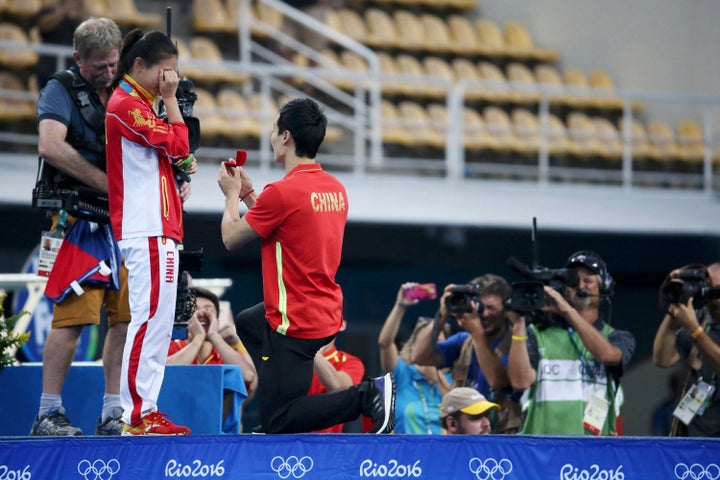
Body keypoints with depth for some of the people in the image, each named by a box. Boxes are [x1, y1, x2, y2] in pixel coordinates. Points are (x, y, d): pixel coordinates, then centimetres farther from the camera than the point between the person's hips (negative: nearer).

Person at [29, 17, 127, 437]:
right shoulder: (61, 90, -2)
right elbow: (51, 146, -19)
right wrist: (108, 185, -19)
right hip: (80, 218, -6)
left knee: (126, 319, 3)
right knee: (73, 316, -10)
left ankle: (114, 414, 9)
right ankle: (49, 414, -5)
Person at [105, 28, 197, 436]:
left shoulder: (138, 103, 21)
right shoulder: (127, 103, -10)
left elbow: (171, 154, 26)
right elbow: (178, 144, -15)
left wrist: (183, 161, 6)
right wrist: (170, 98, -8)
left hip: (159, 227, 11)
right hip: (147, 230, -11)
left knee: (158, 322, 10)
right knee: (151, 317, -12)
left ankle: (146, 410, 11)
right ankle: (137, 414, -13)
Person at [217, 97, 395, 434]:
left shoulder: (282, 192, -21)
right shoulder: (335, 188, 6)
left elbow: (231, 238, -8)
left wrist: (232, 195, 9)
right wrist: (248, 193, 21)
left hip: (295, 324, -9)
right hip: (328, 314, 9)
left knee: (276, 422, -5)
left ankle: (366, 395, -16)